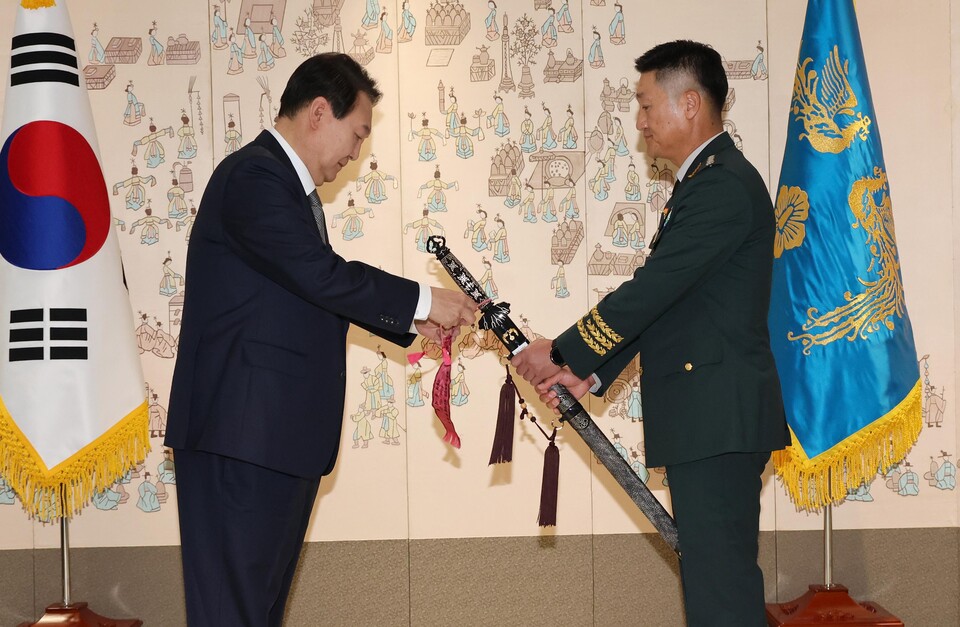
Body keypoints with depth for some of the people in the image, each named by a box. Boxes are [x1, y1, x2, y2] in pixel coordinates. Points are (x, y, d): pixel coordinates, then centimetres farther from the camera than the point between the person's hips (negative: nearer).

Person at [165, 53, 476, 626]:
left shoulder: (287, 182, 18)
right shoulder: (254, 177, -15)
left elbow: (318, 292, 22)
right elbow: (323, 276, -23)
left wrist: (410, 321, 14)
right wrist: (422, 300, -13)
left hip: (281, 428, 11)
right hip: (244, 430, -11)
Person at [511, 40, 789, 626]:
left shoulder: (723, 185, -15)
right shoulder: (708, 179, 19)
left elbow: (650, 290, -18)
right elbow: (657, 297, 17)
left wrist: (563, 354, -9)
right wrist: (590, 373, 8)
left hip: (718, 417, -11)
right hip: (707, 419, 11)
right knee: (712, 573, 14)